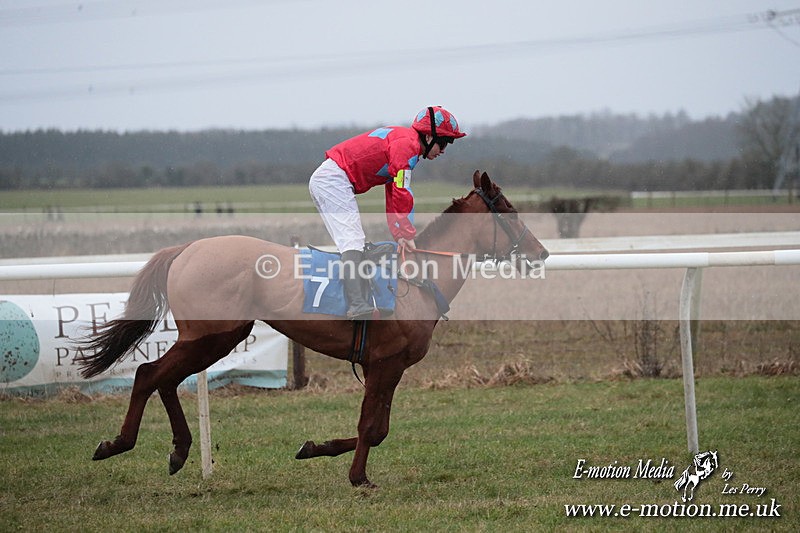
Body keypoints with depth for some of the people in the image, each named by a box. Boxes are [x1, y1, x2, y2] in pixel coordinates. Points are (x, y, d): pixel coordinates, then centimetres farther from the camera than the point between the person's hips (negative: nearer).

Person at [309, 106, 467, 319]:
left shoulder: (403, 140, 20)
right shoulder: (408, 144, -13)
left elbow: (394, 194, 20)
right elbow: (403, 194, -18)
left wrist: (399, 234, 12)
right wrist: (407, 234, -13)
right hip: (334, 180, -11)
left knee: (357, 244, 15)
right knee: (353, 242, -19)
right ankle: (357, 307, -29)